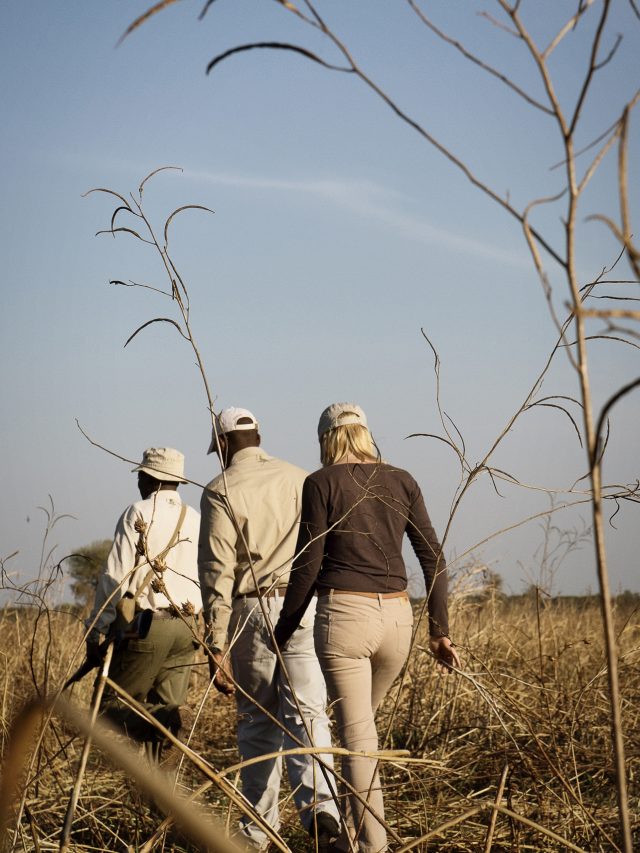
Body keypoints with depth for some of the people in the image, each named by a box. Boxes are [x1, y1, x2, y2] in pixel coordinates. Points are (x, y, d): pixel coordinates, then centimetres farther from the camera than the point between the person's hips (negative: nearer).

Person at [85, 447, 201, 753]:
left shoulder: (139, 513, -4)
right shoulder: (196, 520, 12)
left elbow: (115, 577, -8)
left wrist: (96, 631, -5)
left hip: (145, 625, -5)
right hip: (186, 627, 5)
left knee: (114, 703, 3)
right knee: (166, 710, 10)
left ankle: (159, 725, -25)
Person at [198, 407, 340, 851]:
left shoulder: (221, 492, -3)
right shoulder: (301, 479, 9)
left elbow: (217, 574, -8)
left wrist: (217, 649, -7)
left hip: (253, 611, -2)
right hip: (306, 607, 2)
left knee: (259, 721, 10)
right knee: (307, 714, -1)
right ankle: (320, 808, -22)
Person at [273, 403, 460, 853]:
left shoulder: (321, 483, -1)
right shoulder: (402, 482, 9)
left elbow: (308, 565, -5)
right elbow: (433, 558, 7)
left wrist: (285, 627, 5)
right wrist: (440, 630, 11)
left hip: (343, 614, -4)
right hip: (395, 615, 5)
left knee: (357, 735, -1)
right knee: (363, 723, 22)